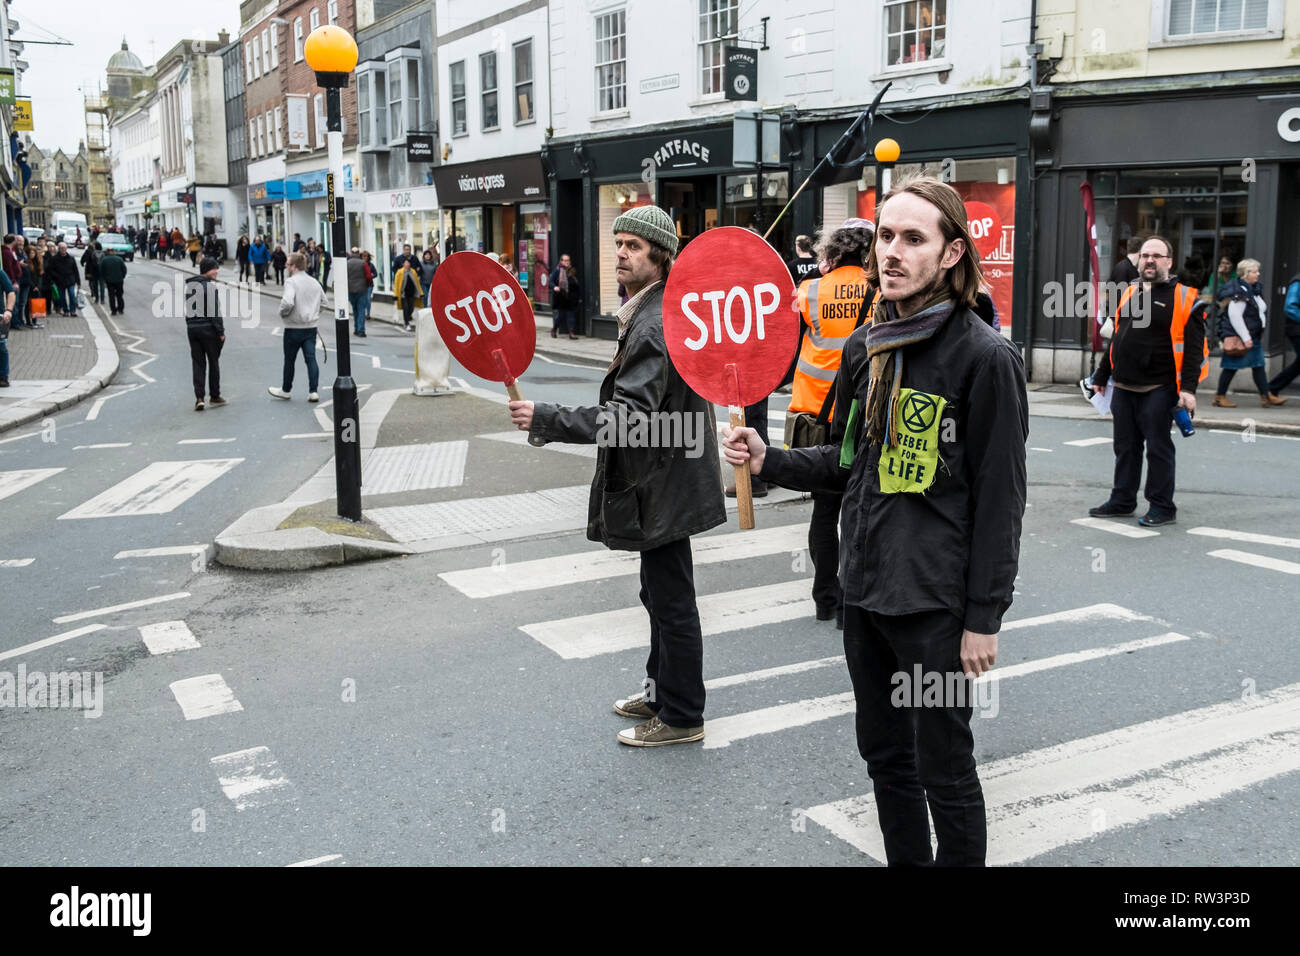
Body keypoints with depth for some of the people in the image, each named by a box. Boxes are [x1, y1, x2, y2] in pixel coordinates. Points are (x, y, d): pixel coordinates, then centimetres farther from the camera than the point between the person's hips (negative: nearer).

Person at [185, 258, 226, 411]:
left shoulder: (189, 285, 11)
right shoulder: (210, 286, -13)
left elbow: (188, 309, 11)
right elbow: (214, 312, -16)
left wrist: (191, 325, 14)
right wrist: (221, 332, -12)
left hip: (191, 328, 6)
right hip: (208, 329, -6)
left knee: (197, 363, 7)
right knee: (214, 362, 8)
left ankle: (199, 397, -2)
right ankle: (214, 397, 14)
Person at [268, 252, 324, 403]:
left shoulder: (291, 282, -15)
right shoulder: (314, 282, 7)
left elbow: (288, 302, -29)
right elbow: (324, 301, 16)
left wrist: (282, 313, -10)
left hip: (294, 328, -5)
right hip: (311, 327, 5)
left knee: (289, 360, 10)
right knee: (311, 359, 4)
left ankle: (285, 390, 24)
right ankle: (313, 392, -1)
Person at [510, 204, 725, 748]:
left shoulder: (655, 324, -23)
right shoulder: (673, 309, 12)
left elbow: (627, 416, -32)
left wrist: (545, 421, -32)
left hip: (662, 487, -11)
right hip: (664, 477, 11)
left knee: (671, 601, 1)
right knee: (661, 595, 22)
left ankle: (681, 715, 13)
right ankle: (662, 691, 37)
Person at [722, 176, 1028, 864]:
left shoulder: (985, 356, -14)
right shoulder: (865, 346, 6)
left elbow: (1000, 498, -13)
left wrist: (984, 618, -13)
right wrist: (769, 461, 0)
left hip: (936, 605, -7)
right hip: (865, 590, 7)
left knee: (944, 774, 8)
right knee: (884, 757, 20)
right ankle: (905, 863, 38)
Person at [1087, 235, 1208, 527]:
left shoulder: (1183, 298, -5)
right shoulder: (1129, 293, 14)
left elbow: (1193, 348, -10)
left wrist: (1188, 388, -17)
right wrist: (1102, 375, 21)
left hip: (1158, 390, -6)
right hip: (1123, 388, 6)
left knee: (1158, 448, 2)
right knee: (1125, 447, 13)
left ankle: (1162, 507, 12)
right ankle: (1122, 500, 24)